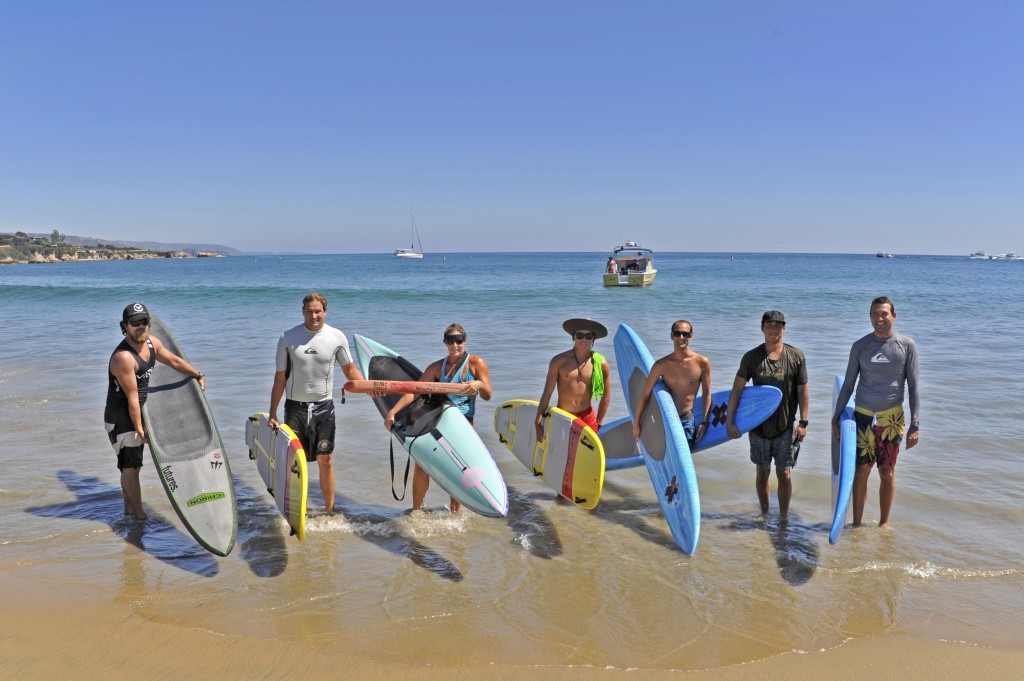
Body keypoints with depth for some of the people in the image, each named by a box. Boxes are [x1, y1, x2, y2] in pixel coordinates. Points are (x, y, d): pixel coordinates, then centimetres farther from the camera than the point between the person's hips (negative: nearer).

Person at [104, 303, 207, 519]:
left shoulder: (151, 342, -1)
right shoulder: (123, 357, -27)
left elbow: (174, 361, 17)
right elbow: (132, 398, -23)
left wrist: (198, 375, 26)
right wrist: (139, 428, -18)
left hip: (137, 414, 9)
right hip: (120, 418, -9)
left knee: (131, 465, 18)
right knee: (131, 466, -3)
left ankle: (129, 508, 31)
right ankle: (139, 514, 6)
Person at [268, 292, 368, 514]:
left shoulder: (337, 337, -2)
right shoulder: (288, 338, -3)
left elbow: (349, 368, 8)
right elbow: (280, 378, 1)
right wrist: (272, 414, 0)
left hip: (324, 407, 0)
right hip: (295, 407, 0)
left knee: (325, 460, 2)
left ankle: (330, 511, 13)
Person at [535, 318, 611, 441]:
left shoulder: (601, 364, -2)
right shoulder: (559, 361, -5)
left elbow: (606, 396, 9)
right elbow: (547, 394, -3)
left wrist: (598, 424, 11)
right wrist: (538, 423, -7)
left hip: (587, 417, 1)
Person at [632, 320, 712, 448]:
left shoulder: (702, 363, -6)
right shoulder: (662, 365, -4)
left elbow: (707, 394, 2)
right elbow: (645, 395, -1)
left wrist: (704, 422, -4)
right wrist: (636, 424, 0)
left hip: (687, 420, -1)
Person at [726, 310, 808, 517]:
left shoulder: (796, 356, -3)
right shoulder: (752, 357, -4)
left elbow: (802, 391, 0)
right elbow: (736, 390, -5)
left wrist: (803, 422, -3)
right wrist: (729, 422, -9)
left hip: (786, 427, -1)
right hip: (759, 426, 1)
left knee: (784, 473, 1)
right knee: (762, 472, 13)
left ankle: (783, 518, 13)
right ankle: (764, 515, 28)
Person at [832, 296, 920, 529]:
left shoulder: (907, 345, -1)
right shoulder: (860, 346, 3)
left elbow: (913, 387, -1)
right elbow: (848, 384, 9)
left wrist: (915, 425, -6)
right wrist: (836, 417, 6)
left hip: (892, 417, -1)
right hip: (862, 415, 1)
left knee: (887, 472, 6)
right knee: (861, 470, 3)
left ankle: (884, 523, 20)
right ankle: (856, 523, 12)